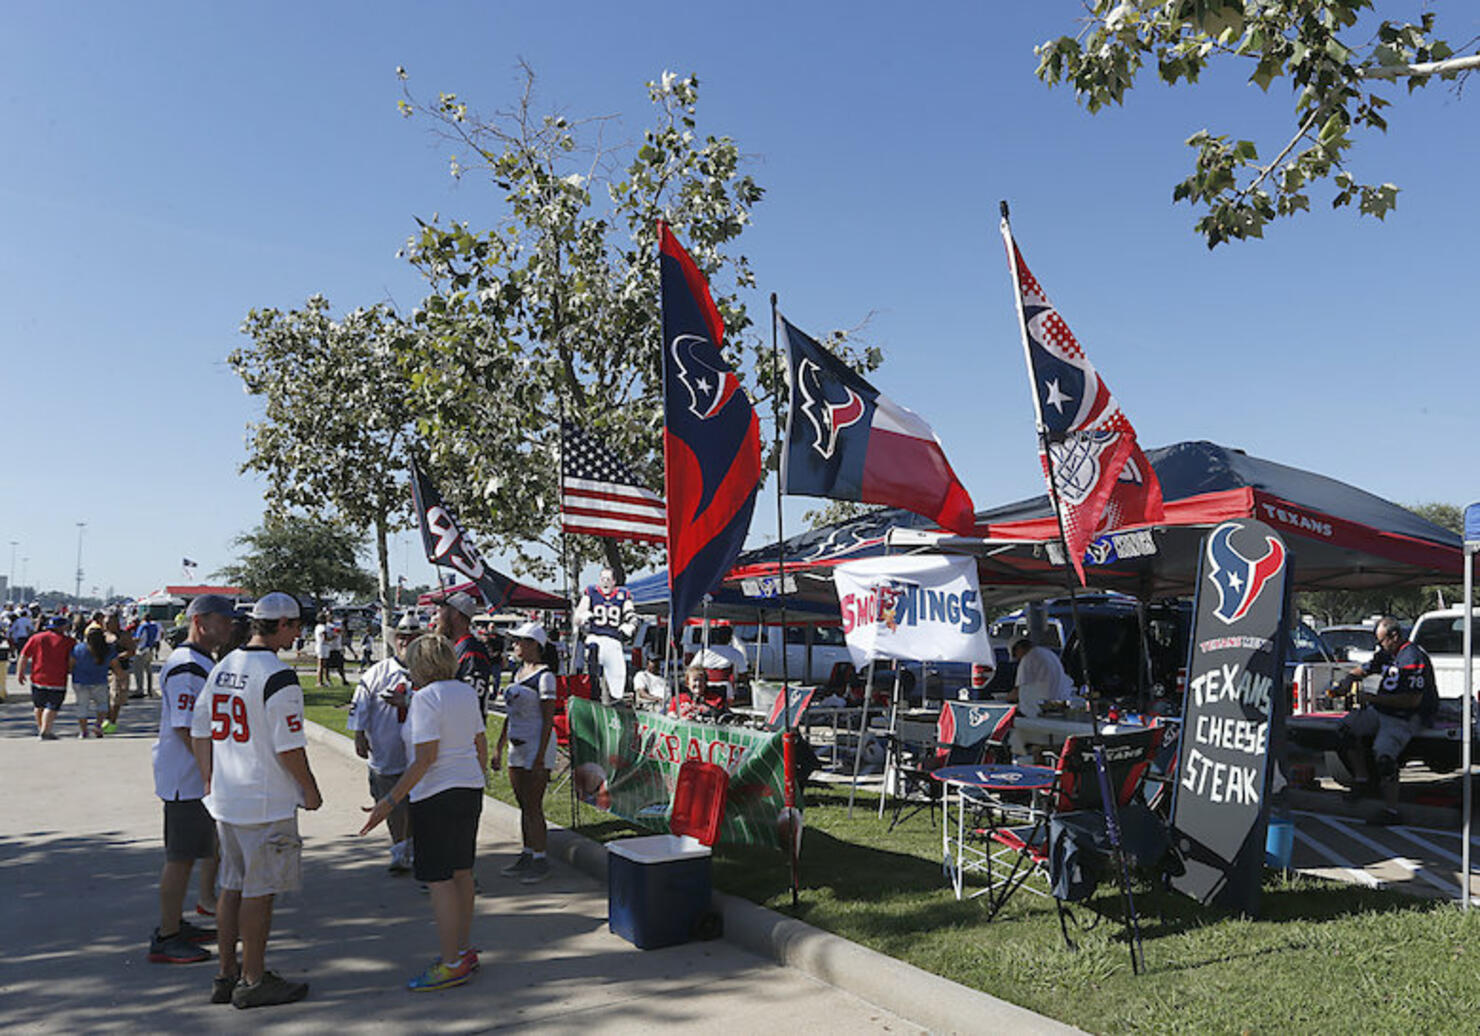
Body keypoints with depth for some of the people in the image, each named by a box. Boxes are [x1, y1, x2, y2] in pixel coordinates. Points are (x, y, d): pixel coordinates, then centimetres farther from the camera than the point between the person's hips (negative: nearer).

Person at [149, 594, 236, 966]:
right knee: (181, 856, -2)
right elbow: (185, 727, -24)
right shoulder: (187, 667, -19)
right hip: (186, 778, -11)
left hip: (197, 777, 11)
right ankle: (166, 938, 7)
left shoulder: (201, 663, 14)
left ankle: (175, 925, 30)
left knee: (185, 852, 18)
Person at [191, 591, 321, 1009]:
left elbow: (200, 732, 15)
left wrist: (210, 783, 22)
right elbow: (289, 747, -18)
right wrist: (310, 791, -5)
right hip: (267, 802, -8)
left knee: (232, 887, 16)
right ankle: (252, 981, 12)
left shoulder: (221, 668, 9)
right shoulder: (278, 676, -18)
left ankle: (226, 975, 25)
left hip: (226, 800, 8)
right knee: (259, 891, 2)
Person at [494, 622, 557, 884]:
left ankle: (540, 860, 3)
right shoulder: (518, 672, 13)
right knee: (523, 804, 12)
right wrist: (499, 747, 17)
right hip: (517, 745, 8)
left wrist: (540, 757, -19)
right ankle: (527, 855, 21)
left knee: (533, 806, -5)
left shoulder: (544, 676, -12)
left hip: (537, 744, -8)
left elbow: (548, 720, -15)